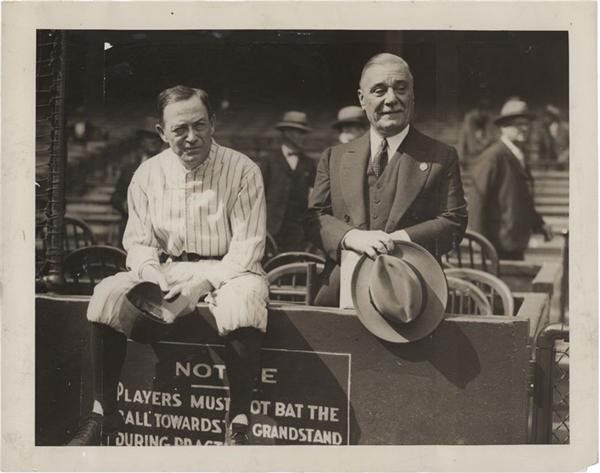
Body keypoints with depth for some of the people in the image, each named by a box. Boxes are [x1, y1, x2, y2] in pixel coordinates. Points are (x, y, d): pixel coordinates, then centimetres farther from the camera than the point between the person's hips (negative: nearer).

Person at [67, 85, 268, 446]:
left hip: (227, 269, -3)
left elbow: (247, 248, -11)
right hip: (168, 269, 4)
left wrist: (204, 282, -24)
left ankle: (239, 422, -29)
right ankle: (103, 411, -8)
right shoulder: (148, 174, 5)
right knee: (108, 295, -21)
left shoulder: (243, 171, -7)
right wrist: (151, 273, -14)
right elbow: (138, 241, 9)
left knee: (243, 301, -38)